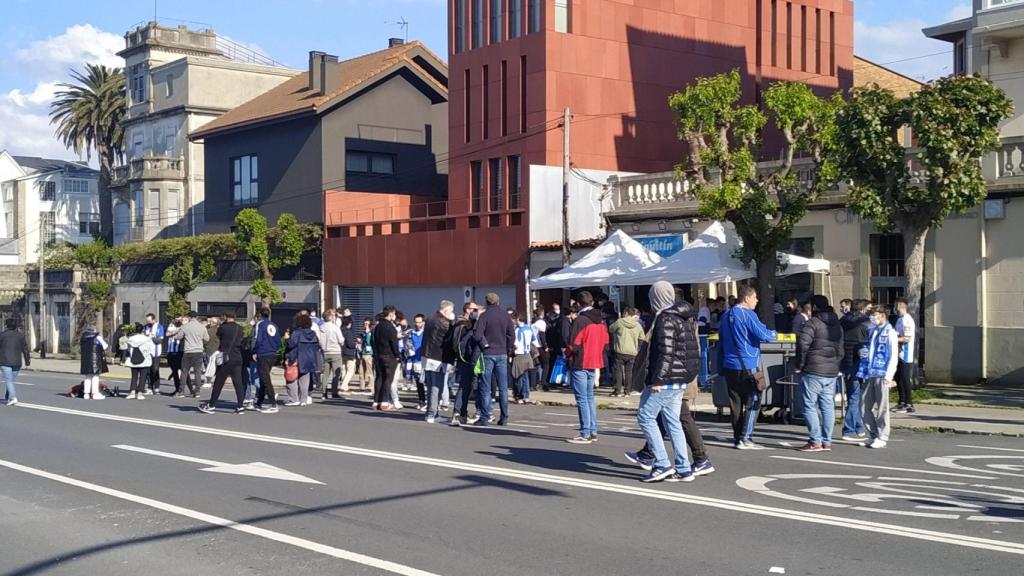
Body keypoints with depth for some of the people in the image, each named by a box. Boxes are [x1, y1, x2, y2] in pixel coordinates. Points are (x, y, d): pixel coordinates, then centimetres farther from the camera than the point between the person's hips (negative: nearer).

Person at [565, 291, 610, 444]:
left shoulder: (580, 321, -15)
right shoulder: (601, 321, 9)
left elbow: (573, 345, -16)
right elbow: (605, 343, 14)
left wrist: (568, 354, 2)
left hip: (579, 364, -7)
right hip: (594, 365, 7)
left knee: (582, 399, -4)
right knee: (589, 397, 15)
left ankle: (585, 434, -4)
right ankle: (593, 432, 17)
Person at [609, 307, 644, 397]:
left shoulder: (619, 322, -5)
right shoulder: (638, 325, 6)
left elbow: (610, 330, 8)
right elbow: (642, 338, 14)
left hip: (620, 351, -3)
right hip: (632, 352, 4)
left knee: (618, 370, 3)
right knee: (628, 371, 11)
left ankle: (617, 391, 0)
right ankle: (627, 391, 11)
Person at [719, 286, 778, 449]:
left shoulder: (726, 315, 13)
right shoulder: (747, 315, -11)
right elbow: (763, 335, -17)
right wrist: (775, 334, 3)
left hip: (729, 366, 7)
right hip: (747, 366, -7)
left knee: (735, 403, 11)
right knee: (752, 402, -1)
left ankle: (737, 437, 14)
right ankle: (744, 439, -6)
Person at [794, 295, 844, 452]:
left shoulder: (813, 323, -10)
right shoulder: (837, 325, 16)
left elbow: (803, 344, -19)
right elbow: (841, 349, 19)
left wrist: (799, 365, -10)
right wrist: (835, 365, 20)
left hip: (812, 371, -7)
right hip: (832, 373, 7)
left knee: (810, 406, -2)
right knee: (828, 407, 8)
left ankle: (815, 442, -4)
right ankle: (826, 442, 10)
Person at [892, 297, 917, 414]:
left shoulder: (907, 320, -16)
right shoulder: (900, 319, 15)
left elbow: (907, 338, -22)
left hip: (906, 356, -10)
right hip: (900, 355, 10)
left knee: (906, 380, -5)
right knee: (899, 378, 15)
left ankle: (909, 405, 0)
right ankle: (902, 403, 25)